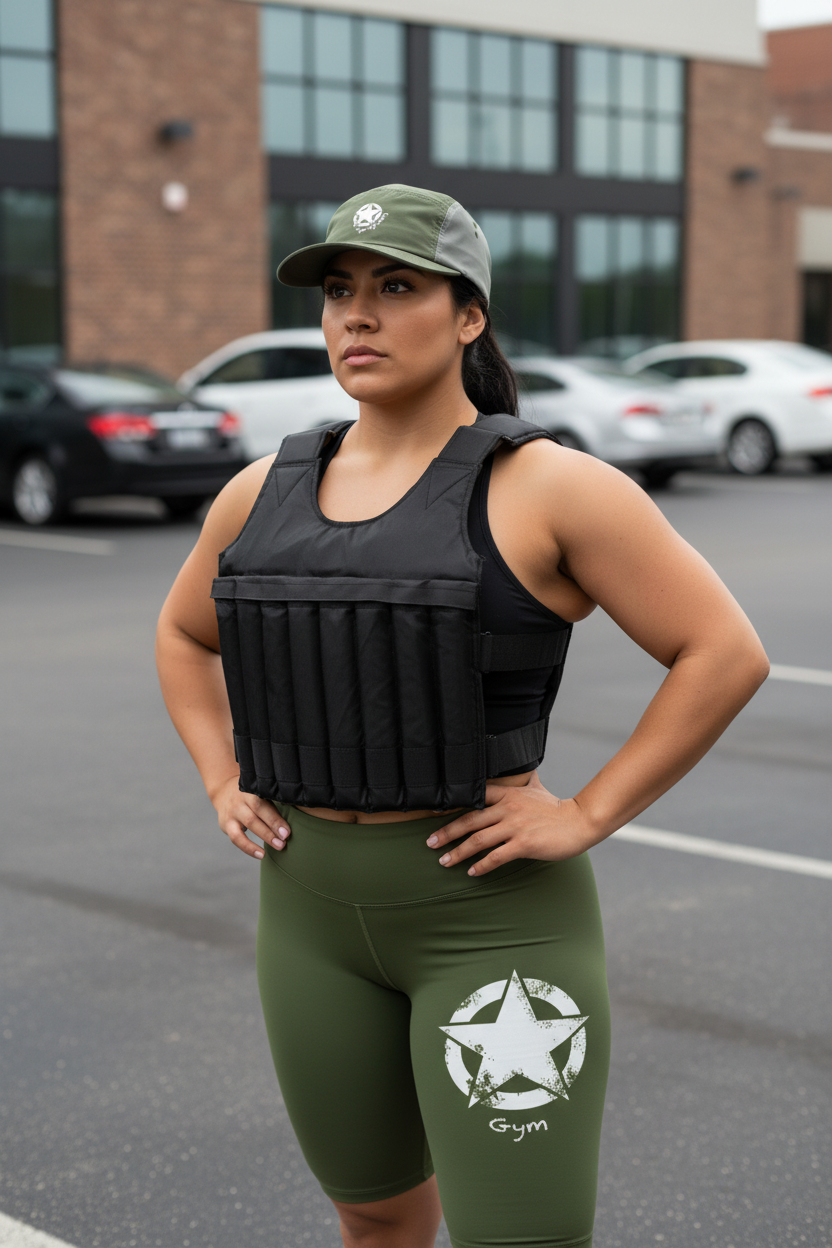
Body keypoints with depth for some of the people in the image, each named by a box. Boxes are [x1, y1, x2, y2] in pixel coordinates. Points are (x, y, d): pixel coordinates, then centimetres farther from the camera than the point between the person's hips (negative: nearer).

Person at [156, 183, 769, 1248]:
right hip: (314, 912, 6)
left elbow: (725, 653, -13)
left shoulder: (544, 489, -12)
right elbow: (183, 635, 21)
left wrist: (586, 817, -15)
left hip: (494, 918, -5)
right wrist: (225, 785, 8)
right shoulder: (267, 491, 5)